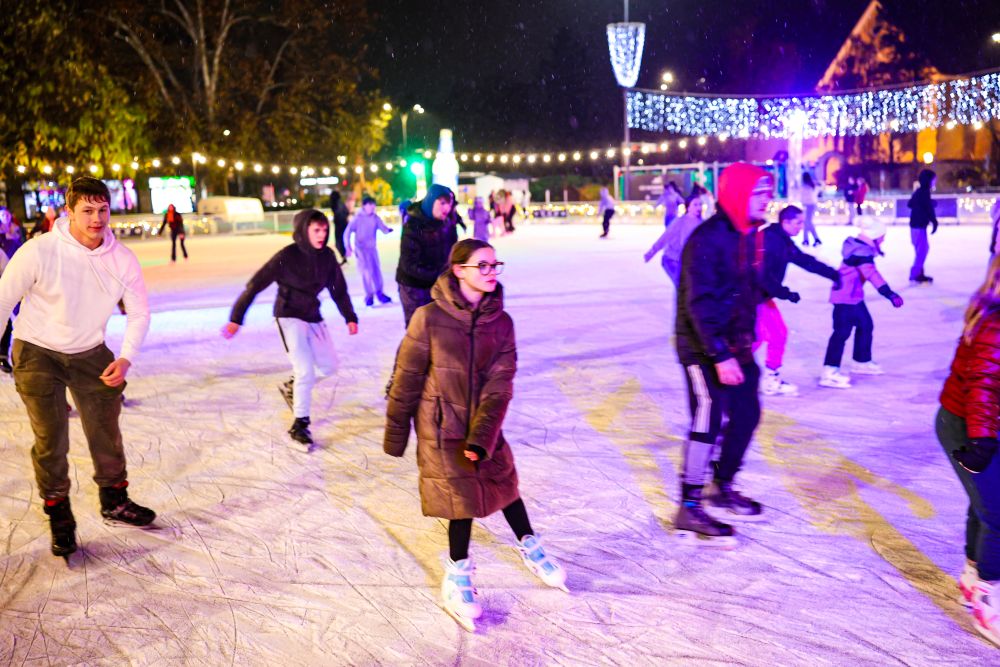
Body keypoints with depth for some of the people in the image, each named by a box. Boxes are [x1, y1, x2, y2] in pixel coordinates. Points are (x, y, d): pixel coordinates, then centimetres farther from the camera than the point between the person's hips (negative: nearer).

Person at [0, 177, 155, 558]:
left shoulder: (122, 259, -12)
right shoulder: (40, 252, -22)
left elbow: (139, 312, 1)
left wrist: (126, 358, -10)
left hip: (90, 353, 3)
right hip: (37, 354, -3)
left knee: (106, 430, 11)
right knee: (51, 439, -1)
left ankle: (115, 501, 32)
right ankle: (59, 516, 18)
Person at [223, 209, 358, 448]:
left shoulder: (327, 256, -6)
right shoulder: (287, 256, -20)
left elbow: (339, 288, 9)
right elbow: (255, 285, -17)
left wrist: (350, 317, 9)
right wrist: (236, 319, -18)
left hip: (313, 317, 6)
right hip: (290, 317, -6)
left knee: (329, 366, 11)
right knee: (306, 372, -13)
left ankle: (292, 387, 37)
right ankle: (300, 426, 3)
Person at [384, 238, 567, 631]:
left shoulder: (501, 322, -7)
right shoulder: (430, 318, -17)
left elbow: (499, 386, -13)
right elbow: (406, 378, -10)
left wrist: (482, 437, -24)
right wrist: (395, 433, -4)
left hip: (483, 423, 4)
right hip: (441, 425, -3)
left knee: (503, 481, 15)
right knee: (463, 494, -1)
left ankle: (530, 548, 41)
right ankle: (457, 579, 21)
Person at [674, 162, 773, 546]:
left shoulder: (748, 237, 8)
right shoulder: (707, 240, -20)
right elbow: (700, 304, -25)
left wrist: (747, 338, 17)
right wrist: (720, 355, -28)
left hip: (735, 347, 9)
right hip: (704, 349, -9)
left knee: (746, 414, 14)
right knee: (708, 421, -9)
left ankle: (722, 488, 32)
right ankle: (689, 510, 1)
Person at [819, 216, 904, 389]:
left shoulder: (861, 248, 9)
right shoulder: (861, 252, -22)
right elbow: (872, 274, -34)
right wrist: (890, 293, -41)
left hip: (853, 296, 11)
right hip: (845, 297, -11)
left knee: (866, 325, 19)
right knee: (842, 331, -16)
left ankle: (862, 362, 35)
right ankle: (830, 372, -21)